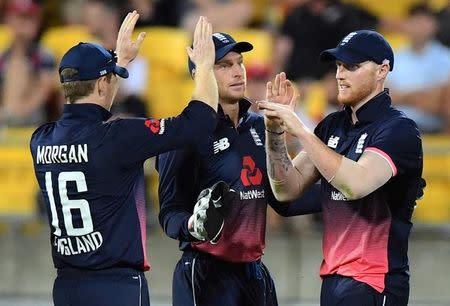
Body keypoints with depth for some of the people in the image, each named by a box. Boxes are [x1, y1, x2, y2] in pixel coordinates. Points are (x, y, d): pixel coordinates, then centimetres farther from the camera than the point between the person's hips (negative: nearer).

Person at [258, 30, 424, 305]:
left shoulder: (399, 129, -10)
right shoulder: (333, 125, 13)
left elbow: (355, 184, -26)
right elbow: (287, 189, 10)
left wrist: (299, 129, -24)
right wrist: (276, 130, -4)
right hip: (332, 278, 7)